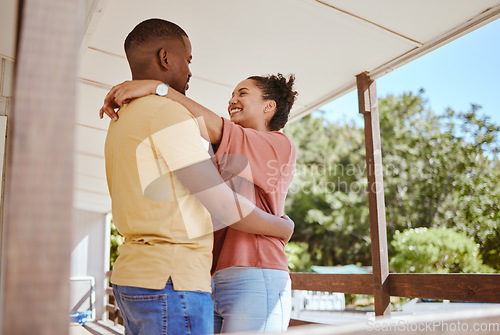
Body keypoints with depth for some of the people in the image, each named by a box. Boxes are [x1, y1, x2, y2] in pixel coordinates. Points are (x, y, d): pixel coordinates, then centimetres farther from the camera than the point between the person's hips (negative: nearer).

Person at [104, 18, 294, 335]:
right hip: (172, 283, -10)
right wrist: (283, 226, 4)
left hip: (133, 275, 10)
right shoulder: (170, 113, -15)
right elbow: (227, 209, -15)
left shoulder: (120, 124, 16)